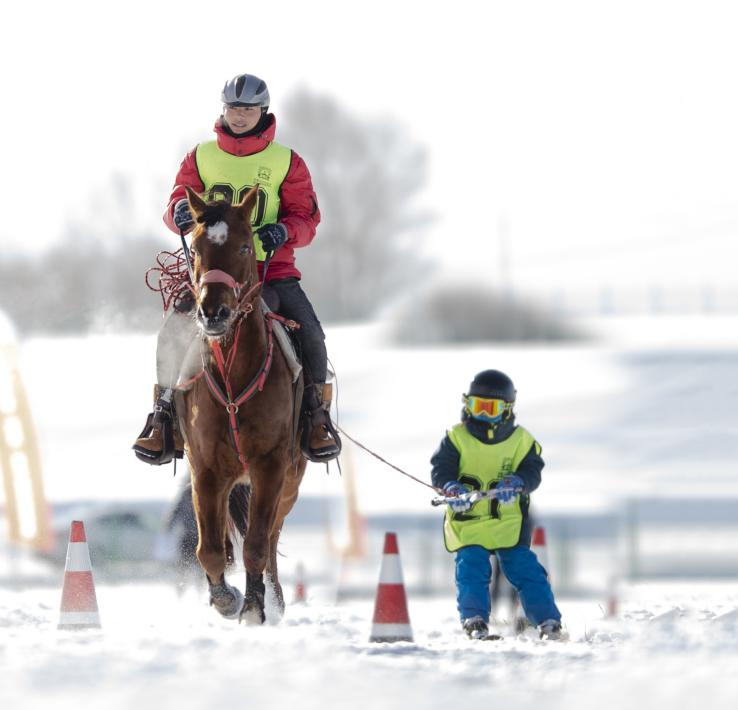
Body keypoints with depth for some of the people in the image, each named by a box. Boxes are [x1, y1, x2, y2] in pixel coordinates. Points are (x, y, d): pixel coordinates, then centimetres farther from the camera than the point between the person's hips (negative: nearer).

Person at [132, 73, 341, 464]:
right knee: (176, 327, -21)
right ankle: (165, 413, -5)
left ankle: (316, 414, 0)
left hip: (272, 267, -1)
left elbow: (306, 219, 3)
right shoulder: (201, 158, 10)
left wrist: (284, 231, -20)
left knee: (309, 331, -20)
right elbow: (175, 210, 6)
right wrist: (181, 211, -19)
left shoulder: (287, 163, 6)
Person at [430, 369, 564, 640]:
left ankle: (549, 623, 0)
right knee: (471, 569, -15)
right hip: (467, 522, 0)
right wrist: (452, 486, -26)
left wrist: (517, 482, -26)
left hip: (509, 523, 0)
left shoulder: (521, 441, 3)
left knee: (525, 569, -2)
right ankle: (474, 622, -12)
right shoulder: (457, 438, 1)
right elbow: (440, 469, -4)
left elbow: (532, 471, -3)